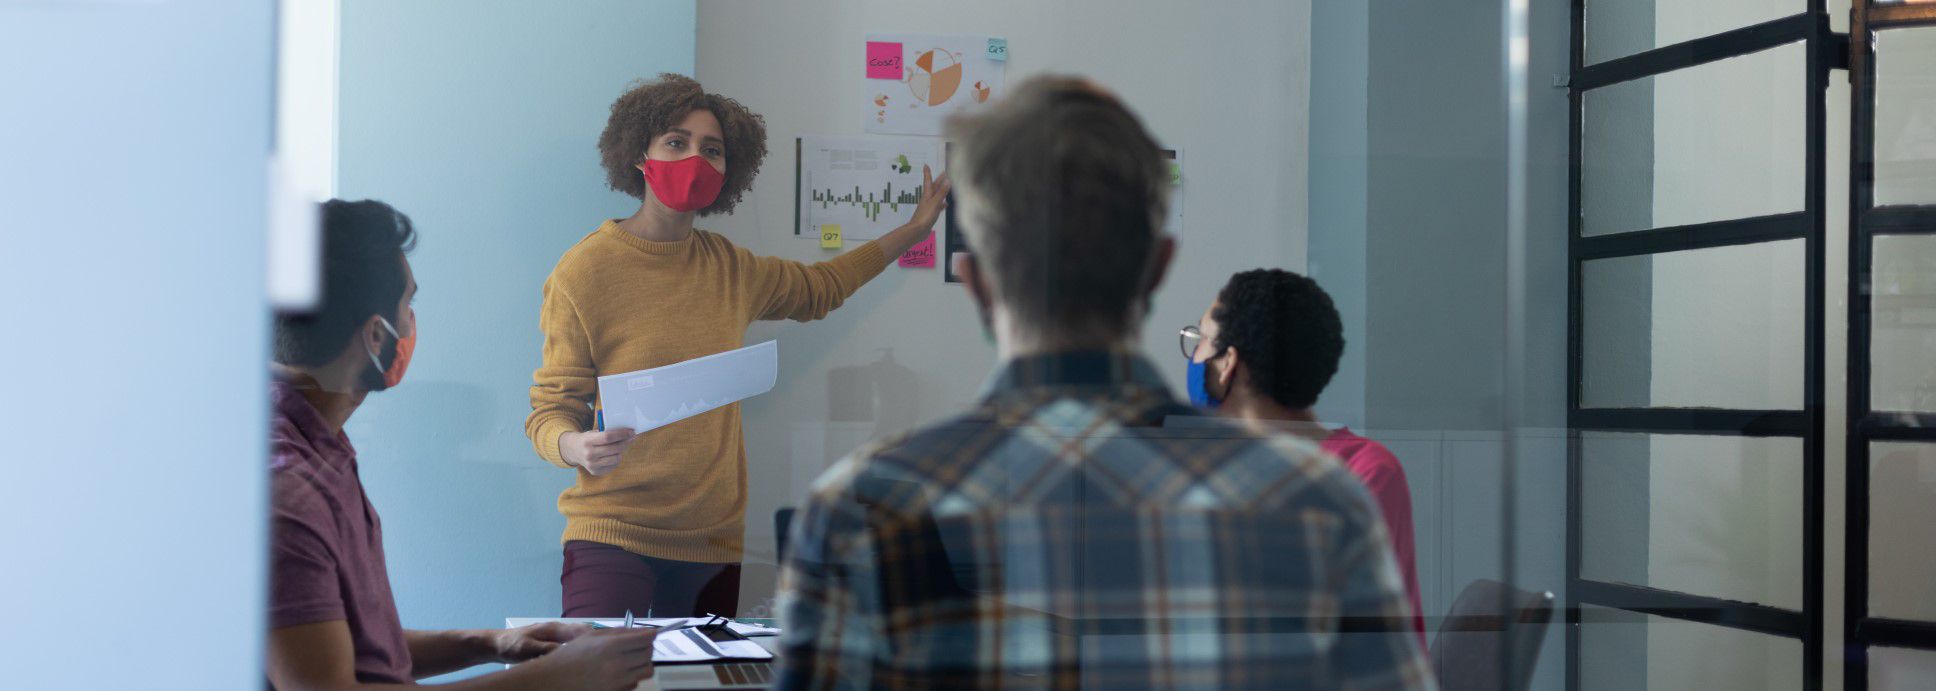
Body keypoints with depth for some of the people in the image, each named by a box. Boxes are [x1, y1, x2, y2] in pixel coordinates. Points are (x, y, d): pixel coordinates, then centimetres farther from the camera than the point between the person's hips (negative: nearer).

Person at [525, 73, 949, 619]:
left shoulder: (729, 269, 11)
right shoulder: (586, 272, -5)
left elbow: (818, 289, 31)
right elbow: (549, 410, -4)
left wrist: (915, 230, 35)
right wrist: (577, 447, -27)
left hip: (714, 539, 5)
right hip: (612, 531, -5)